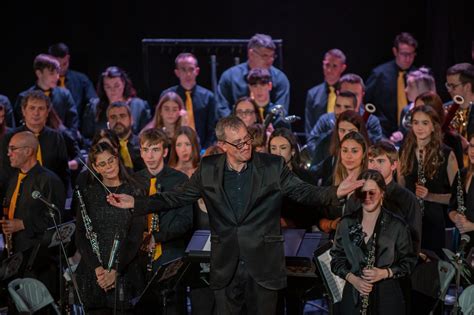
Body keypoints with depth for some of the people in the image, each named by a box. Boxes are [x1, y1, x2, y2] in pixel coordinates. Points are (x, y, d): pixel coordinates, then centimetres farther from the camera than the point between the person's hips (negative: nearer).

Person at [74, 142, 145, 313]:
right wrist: (97, 267, -12)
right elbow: (81, 235, 2)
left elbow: (136, 237, -4)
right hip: (93, 272, 1)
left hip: (125, 271, -1)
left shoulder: (134, 191, 1)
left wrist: (116, 270, -14)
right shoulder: (87, 193, 5)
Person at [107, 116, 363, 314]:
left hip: (263, 265, -1)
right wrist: (136, 203, -5)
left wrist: (336, 192, -20)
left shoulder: (272, 166, -3)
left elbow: (305, 192, -1)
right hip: (226, 266, 1)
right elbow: (178, 197, 5)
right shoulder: (208, 169, 1)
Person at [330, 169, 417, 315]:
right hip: (353, 297, 2)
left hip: (387, 297, -2)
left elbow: (408, 262, 1)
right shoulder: (347, 223, 3)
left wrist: (384, 273, -15)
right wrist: (353, 279, -10)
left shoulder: (396, 225, -3)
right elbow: (336, 259, 7)